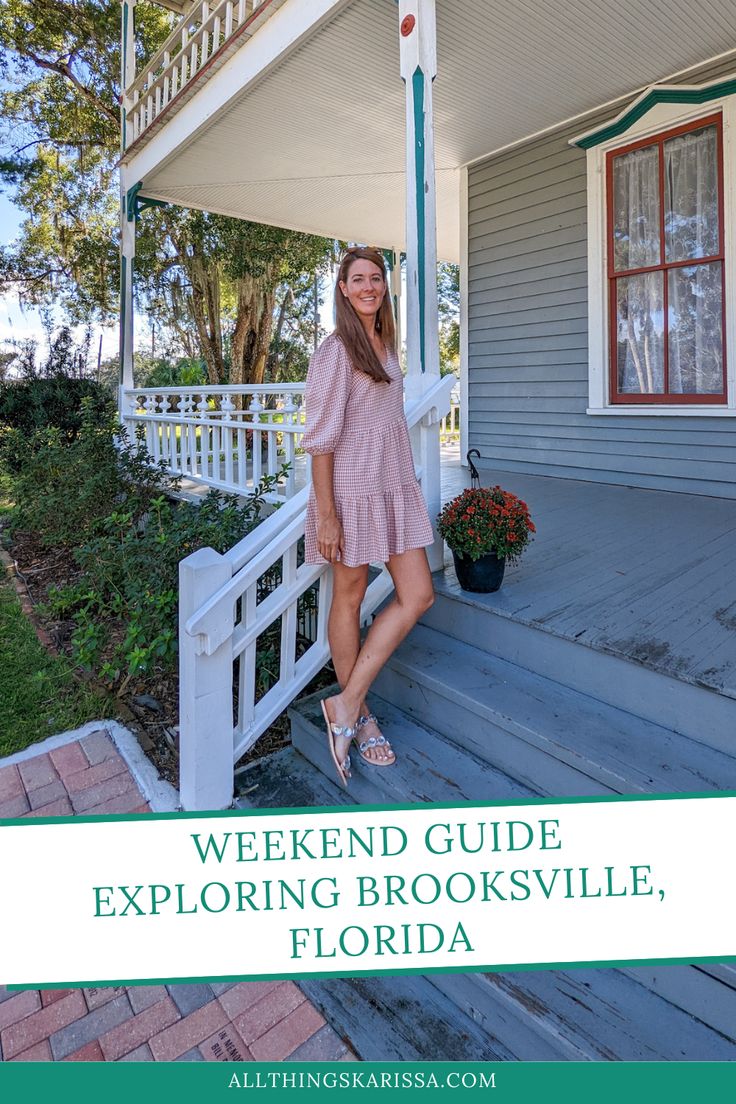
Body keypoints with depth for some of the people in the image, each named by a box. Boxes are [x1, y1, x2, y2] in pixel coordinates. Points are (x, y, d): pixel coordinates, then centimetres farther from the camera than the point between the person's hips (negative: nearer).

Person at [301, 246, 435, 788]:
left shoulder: (387, 344, 14)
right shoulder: (335, 351, -9)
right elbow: (321, 438, -15)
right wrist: (326, 515, -18)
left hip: (396, 486, 8)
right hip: (351, 489, -8)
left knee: (418, 595, 2)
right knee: (349, 598, 6)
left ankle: (347, 703, 9)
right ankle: (359, 714, 22)